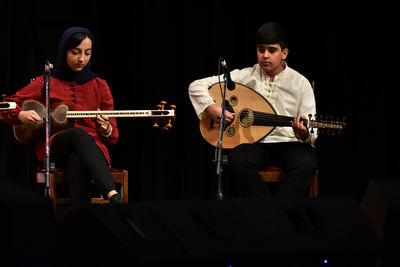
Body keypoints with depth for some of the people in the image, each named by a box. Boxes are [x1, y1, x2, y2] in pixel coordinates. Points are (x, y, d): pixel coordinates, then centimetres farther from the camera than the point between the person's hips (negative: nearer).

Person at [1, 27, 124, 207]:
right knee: (79, 133, -39)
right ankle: (114, 198, -60)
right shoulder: (46, 83, 13)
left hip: (92, 147, 1)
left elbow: (112, 137, 15)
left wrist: (107, 130, -11)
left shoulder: (99, 86, 16)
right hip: (53, 148, -1)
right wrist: (21, 115, -9)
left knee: (77, 161, -39)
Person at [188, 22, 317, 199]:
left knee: (306, 163, -34)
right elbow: (196, 86, 5)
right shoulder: (245, 77, 5)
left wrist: (303, 133, -23)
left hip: (290, 144, -1)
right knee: (236, 160, -33)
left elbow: (311, 135, 2)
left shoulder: (300, 83, 3)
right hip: (254, 143, 1)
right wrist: (211, 108, -13)